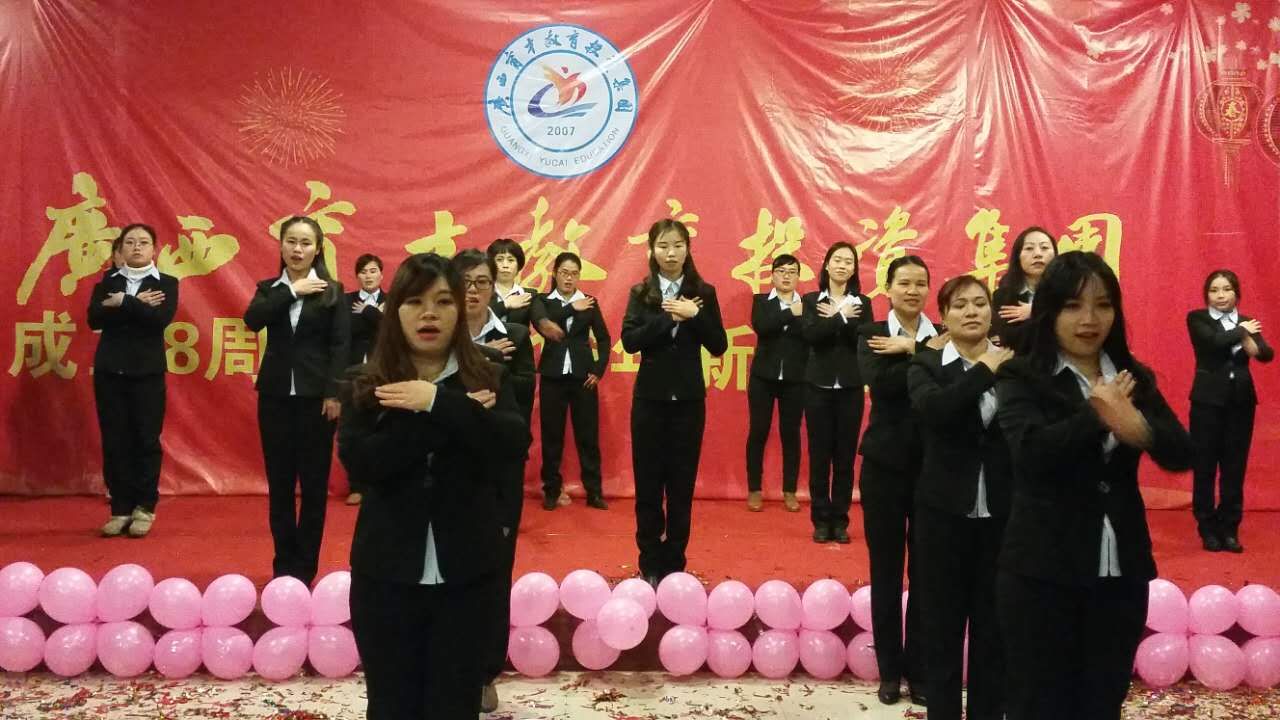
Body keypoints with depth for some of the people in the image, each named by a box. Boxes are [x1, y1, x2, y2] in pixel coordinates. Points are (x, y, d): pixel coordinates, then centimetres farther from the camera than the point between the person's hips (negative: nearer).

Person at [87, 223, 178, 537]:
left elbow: (161, 318, -15)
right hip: (109, 370, 2)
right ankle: (120, 508, 13)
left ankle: (144, 508, 11)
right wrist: (137, 305, -13)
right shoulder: (108, 280, 10)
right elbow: (94, 318, -6)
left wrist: (123, 303, -12)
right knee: (114, 441, 4)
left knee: (146, 440, 0)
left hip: (148, 371, -2)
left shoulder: (166, 283, 3)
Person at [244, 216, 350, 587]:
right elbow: (252, 320, -12)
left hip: (315, 395, -2)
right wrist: (292, 291, -15)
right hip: (275, 394, 2)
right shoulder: (270, 288, 9)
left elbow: (341, 345, -4)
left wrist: (334, 393, -13)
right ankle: (283, 564, 18)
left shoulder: (331, 291, 2)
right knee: (279, 483, 7)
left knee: (314, 483, 2)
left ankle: (305, 566, 13)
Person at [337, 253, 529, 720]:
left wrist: (437, 402, -22)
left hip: (467, 572, 0)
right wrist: (460, 418, -18)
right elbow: (361, 459, -17)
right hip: (386, 572, 0)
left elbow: (514, 443, -16)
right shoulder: (365, 386, 0)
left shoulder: (487, 379, 1)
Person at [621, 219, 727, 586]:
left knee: (682, 484, 6)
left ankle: (675, 564, 17)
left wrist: (694, 315, -17)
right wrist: (668, 317, -20)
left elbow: (719, 346, -4)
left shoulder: (703, 292, 1)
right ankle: (650, 565, 15)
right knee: (648, 483, 4)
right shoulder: (641, 292, 1)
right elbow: (629, 340, -12)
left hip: (689, 398, 0)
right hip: (650, 397, 0)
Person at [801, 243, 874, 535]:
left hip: (851, 387, 1)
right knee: (819, 454, 1)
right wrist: (842, 317, -14)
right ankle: (821, 519, 10)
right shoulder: (811, 300, 4)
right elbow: (810, 335, -13)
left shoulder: (862, 303, 7)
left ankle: (840, 520, 13)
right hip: (818, 386, -1)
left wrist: (834, 318, -13)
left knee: (845, 455, 4)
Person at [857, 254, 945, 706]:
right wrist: (927, 353, -19)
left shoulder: (943, 336, 3)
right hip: (885, 464, -1)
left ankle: (920, 669, 21)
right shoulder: (872, 336, 0)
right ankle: (890, 670, 20)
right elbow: (879, 383, -20)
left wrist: (910, 350, -18)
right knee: (886, 571, 7)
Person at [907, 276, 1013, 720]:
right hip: (945, 512, -1)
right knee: (943, 625, 8)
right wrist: (984, 371, -18)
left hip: (1002, 513, 1)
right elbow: (934, 409, -23)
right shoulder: (926, 366, 0)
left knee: (994, 626, 11)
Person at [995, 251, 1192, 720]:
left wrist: (1136, 428, -24)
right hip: (1042, 572, -4)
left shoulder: (1134, 379, 7)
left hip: (1122, 572, 4)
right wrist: (1098, 415, -18)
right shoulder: (1022, 378, -6)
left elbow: (1181, 454, -5)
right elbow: (1032, 451, -22)